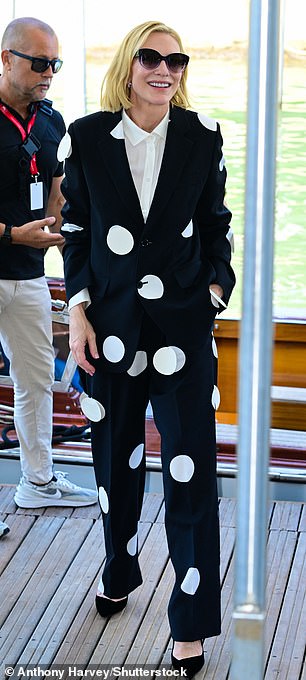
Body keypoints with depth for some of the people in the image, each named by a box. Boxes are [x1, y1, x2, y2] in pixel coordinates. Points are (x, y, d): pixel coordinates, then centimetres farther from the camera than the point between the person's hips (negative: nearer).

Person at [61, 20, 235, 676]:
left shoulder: (202, 137, 0)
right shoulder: (89, 136, 1)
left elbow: (215, 225, 8)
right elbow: (76, 229, 5)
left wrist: (214, 290, -5)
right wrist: (78, 312, -1)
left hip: (183, 326, -1)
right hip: (113, 324, 2)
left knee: (190, 472, -2)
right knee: (116, 460, 17)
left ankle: (191, 623, 11)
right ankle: (119, 572, 42)